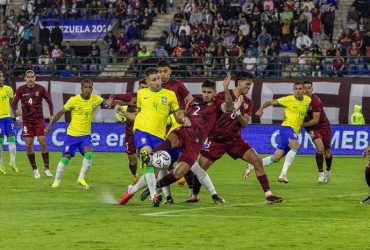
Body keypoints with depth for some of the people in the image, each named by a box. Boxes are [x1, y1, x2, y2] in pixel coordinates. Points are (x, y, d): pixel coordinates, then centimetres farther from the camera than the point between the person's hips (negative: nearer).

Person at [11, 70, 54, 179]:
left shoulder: (40, 89, -2)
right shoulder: (21, 90, -1)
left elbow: (49, 102, 4)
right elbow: (14, 103, 2)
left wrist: (51, 115, -8)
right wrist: (16, 110, -20)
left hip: (39, 120, -1)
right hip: (27, 120, 1)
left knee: (43, 143, -9)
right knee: (29, 145, -4)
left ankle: (47, 169, -1)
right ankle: (35, 170, 8)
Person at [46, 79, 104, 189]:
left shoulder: (95, 99, -6)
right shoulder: (74, 100, -13)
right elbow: (61, 112, -4)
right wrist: (51, 125, -1)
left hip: (86, 134, 2)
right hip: (72, 134, -2)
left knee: (88, 154, -22)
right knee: (66, 157, -2)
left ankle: (81, 178, -6)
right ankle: (57, 181, 15)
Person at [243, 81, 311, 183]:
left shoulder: (308, 100, 7)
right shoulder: (288, 99, -7)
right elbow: (270, 102, 0)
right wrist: (261, 109, -17)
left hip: (295, 132, 7)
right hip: (287, 127, -7)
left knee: (276, 157, 6)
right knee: (295, 146, -35)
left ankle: (251, 167, 21)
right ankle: (283, 174, -38)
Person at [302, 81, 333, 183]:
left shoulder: (316, 101, -24)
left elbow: (315, 120, -23)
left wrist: (302, 124, -18)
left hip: (323, 126, -2)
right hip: (312, 128, 2)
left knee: (327, 152, 9)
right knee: (320, 148, -22)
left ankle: (328, 171, 38)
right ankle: (321, 173, -13)